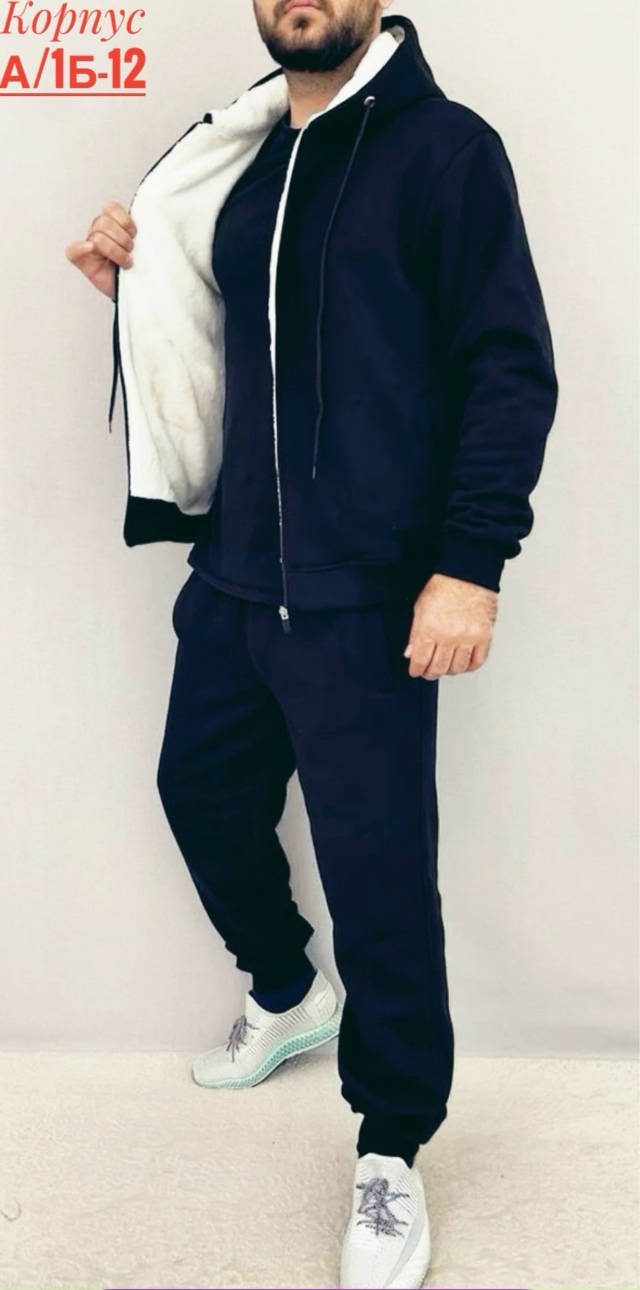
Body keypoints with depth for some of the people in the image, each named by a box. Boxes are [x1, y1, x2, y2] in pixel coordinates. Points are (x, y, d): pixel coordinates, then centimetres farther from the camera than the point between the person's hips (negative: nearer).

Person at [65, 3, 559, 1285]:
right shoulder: (238, 170, 15)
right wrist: (136, 288, 4)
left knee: (377, 868, -2)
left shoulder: (445, 147, -5)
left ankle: (390, 1157, 21)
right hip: (234, 578, 7)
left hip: (364, 602, -7)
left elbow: (512, 368, -10)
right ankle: (287, 994, 47)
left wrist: (470, 562, -18)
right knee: (202, 789, 18)